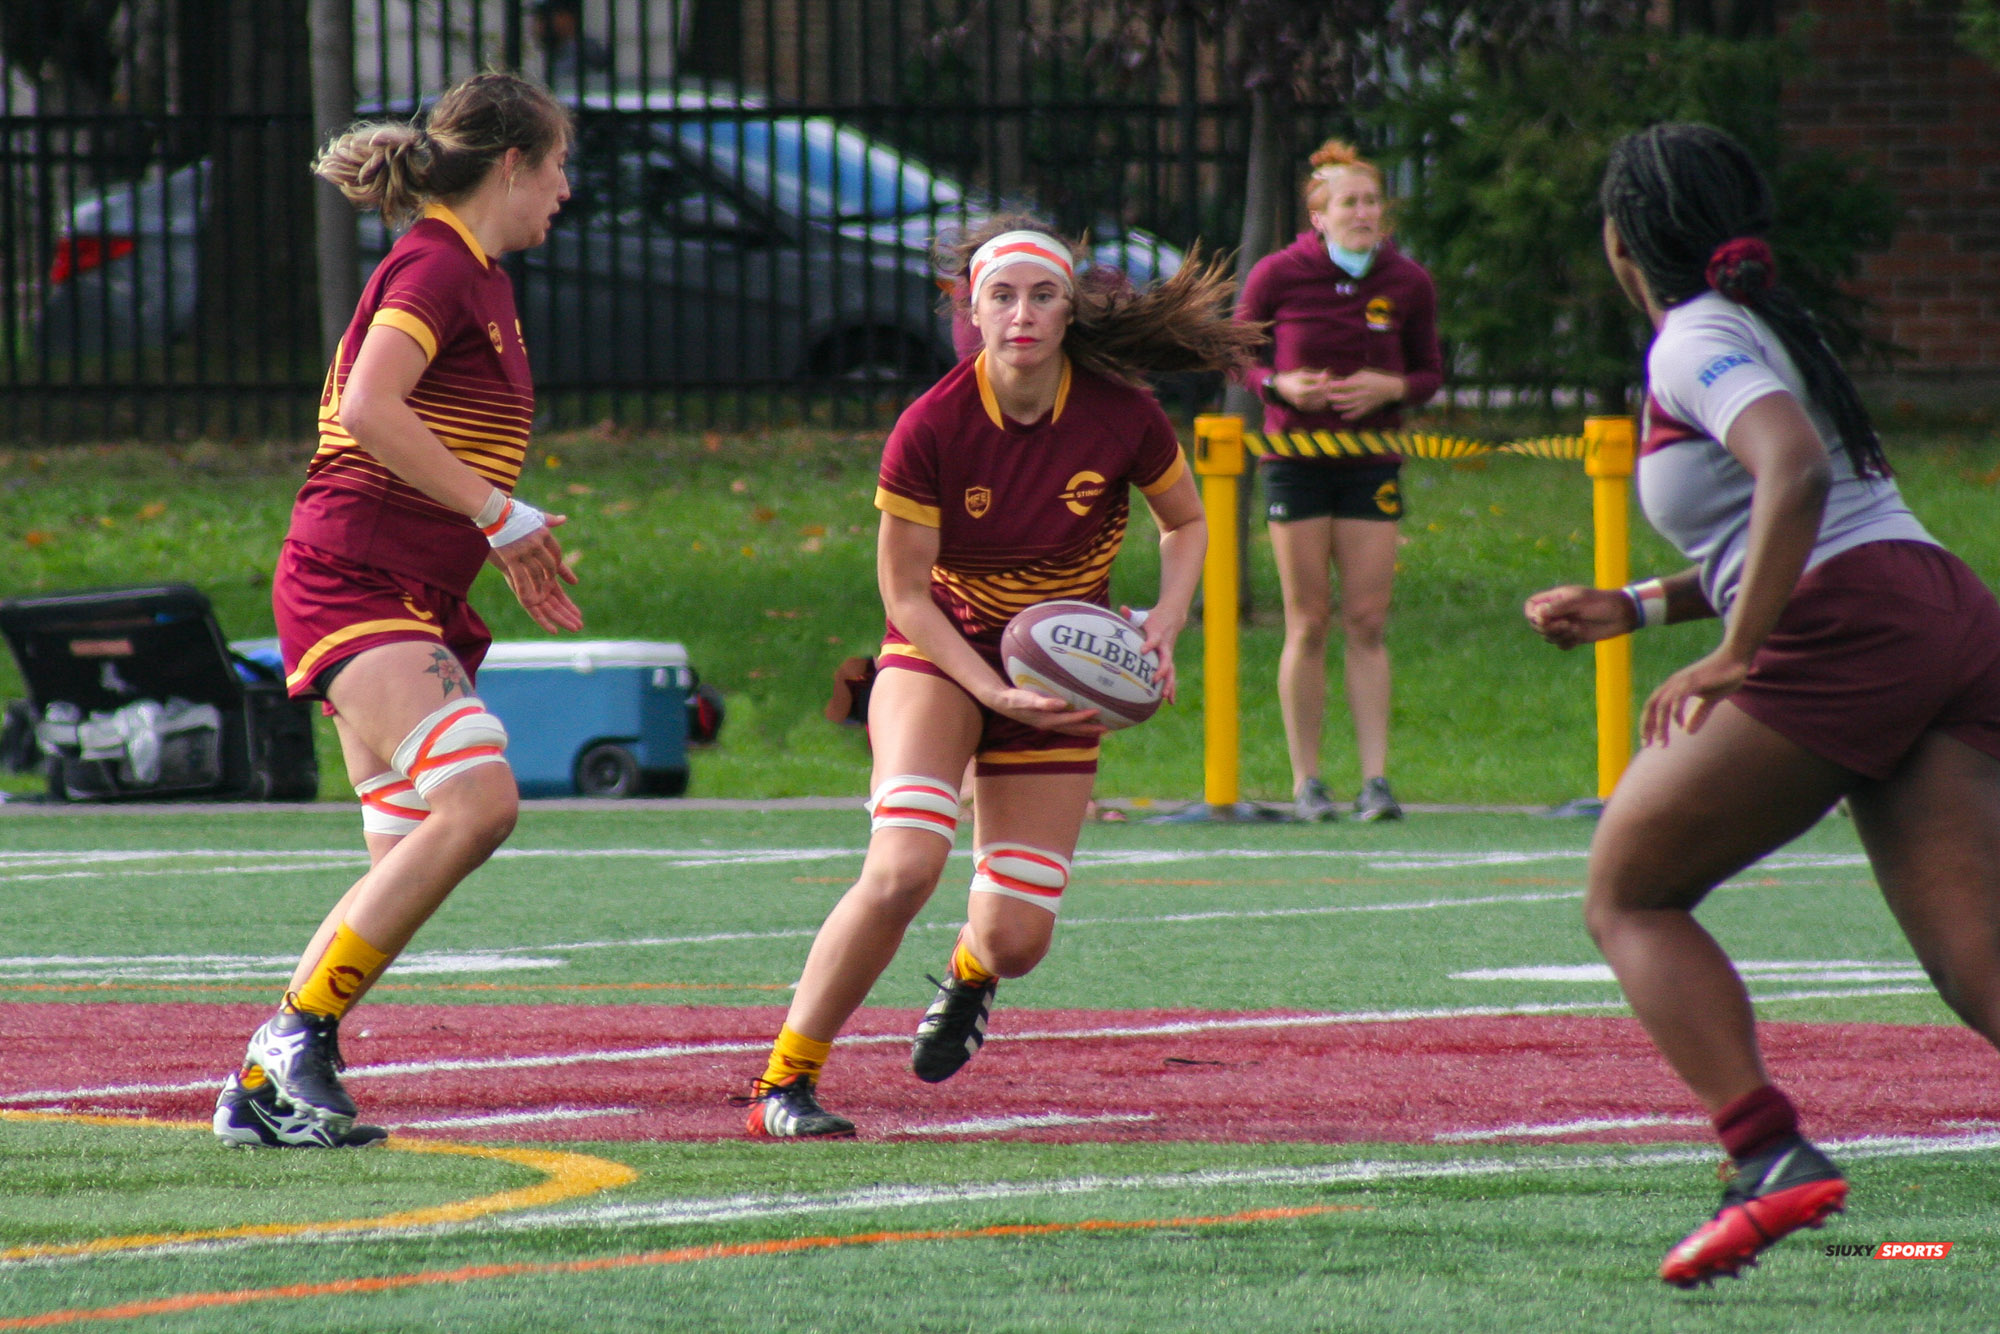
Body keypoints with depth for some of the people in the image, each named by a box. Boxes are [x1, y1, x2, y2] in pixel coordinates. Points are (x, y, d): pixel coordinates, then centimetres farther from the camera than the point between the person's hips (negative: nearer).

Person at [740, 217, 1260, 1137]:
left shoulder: (1121, 415, -15)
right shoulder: (931, 429, -20)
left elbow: (1186, 524, 5)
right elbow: (905, 590, -13)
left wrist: (1164, 625, -13)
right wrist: (993, 691, -23)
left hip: (1059, 665, 2)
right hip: (939, 649, -2)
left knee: (1016, 940, -2)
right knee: (903, 866, -28)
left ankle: (970, 971, 40)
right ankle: (783, 1082, -16)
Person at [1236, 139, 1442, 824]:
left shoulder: (1408, 283, 1)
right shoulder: (1277, 275, -5)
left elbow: (1430, 373, 9)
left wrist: (1392, 387, -12)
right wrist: (1281, 384, -14)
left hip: (1372, 463, 2)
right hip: (1296, 457, -2)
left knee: (1367, 623, -3)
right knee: (1309, 622, -1)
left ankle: (1375, 780, -3)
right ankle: (1306, 781, 4)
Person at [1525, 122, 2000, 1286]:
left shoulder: (1695, 343, -1)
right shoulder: (1770, 327, 27)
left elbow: (1796, 475, -20)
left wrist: (1733, 658, -19)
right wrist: (1636, 608, 35)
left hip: (1845, 633, -8)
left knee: (1629, 894, 6)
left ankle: (1771, 1155, -11)